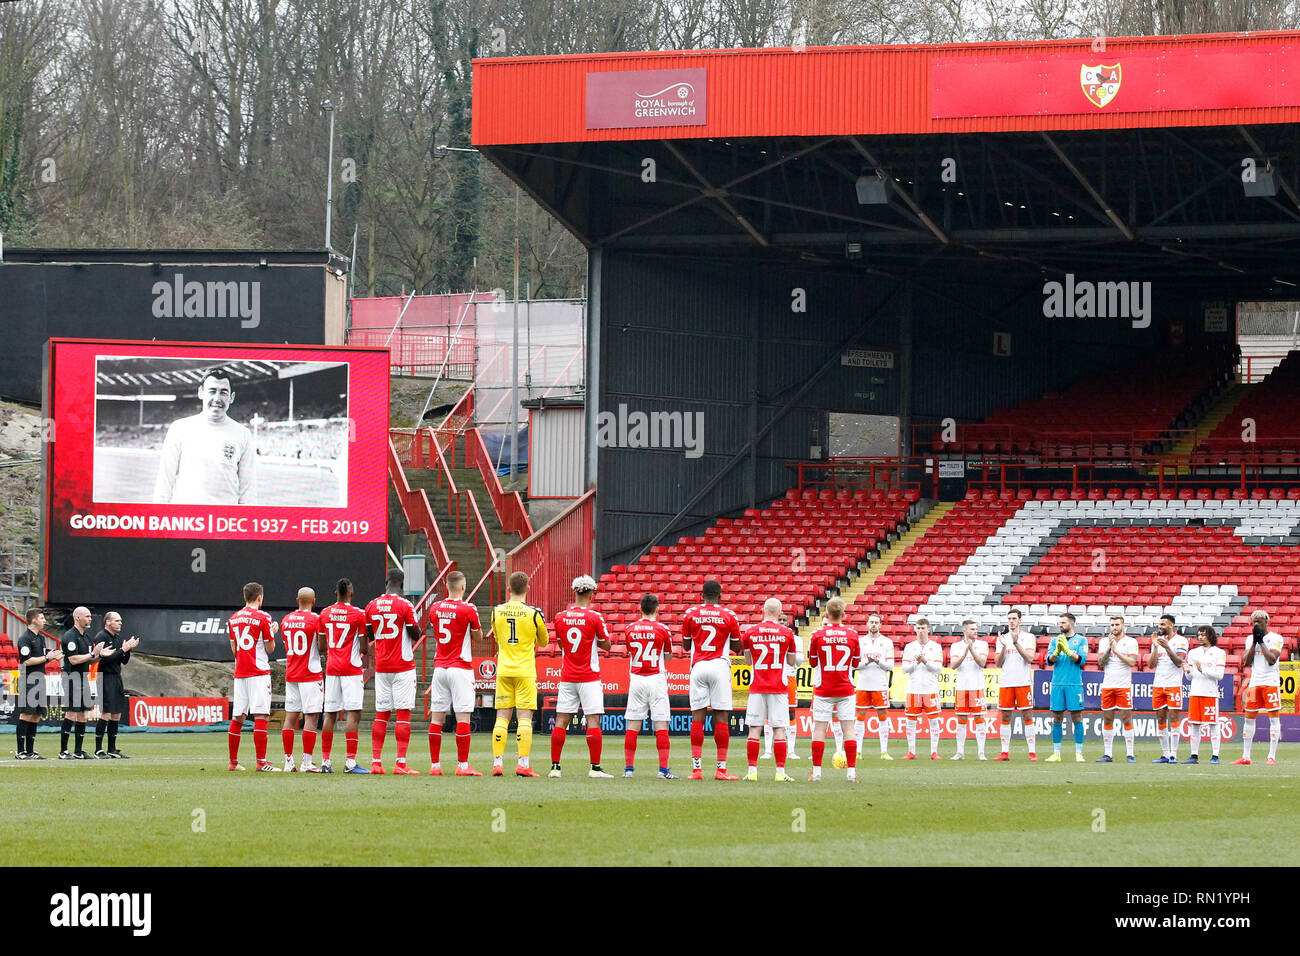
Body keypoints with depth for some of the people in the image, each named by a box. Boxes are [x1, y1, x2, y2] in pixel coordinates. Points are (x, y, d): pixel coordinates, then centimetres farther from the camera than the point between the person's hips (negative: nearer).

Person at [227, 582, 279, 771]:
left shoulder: (233, 619, 10)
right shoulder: (263, 618, -8)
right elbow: (270, 648, -4)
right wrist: (273, 632, 13)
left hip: (240, 673, 6)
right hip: (259, 673, -6)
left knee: (237, 717, 10)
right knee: (260, 716, -10)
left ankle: (233, 761, 14)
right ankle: (261, 761, -17)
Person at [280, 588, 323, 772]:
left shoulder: (286, 620, 8)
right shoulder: (316, 619, -10)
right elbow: (322, 647, -10)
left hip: (291, 674, 6)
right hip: (311, 674, -6)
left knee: (290, 717, 7)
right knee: (311, 717, -5)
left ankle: (288, 762, 9)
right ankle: (307, 762, -10)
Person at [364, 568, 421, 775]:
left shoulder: (371, 606, 5)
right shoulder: (405, 606, -10)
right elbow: (416, 635, -6)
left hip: (381, 667, 5)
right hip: (403, 665, -4)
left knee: (381, 714, 9)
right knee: (403, 714, -4)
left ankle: (376, 762, 5)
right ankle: (400, 763, -9)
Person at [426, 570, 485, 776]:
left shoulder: (435, 609, 5)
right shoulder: (468, 610, -10)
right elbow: (478, 636, 4)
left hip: (439, 667, 5)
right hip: (460, 668, -5)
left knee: (437, 717, 5)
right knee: (463, 717, -4)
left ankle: (434, 765, 6)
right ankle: (463, 765, -7)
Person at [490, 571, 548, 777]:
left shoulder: (497, 612, 2)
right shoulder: (533, 613, -7)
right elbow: (544, 641, 9)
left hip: (503, 672, 3)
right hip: (525, 671, -3)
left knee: (502, 717, 5)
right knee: (524, 717, -3)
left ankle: (497, 762, 1)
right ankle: (523, 763, -9)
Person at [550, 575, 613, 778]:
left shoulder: (560, 617, 2)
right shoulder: (594, 617, -10)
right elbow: (607, 645, 0)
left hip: (567, 677, 4)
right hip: (589, 677, -4)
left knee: (561, 721, 5)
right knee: (593, 721, -2)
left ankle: (555, 766, 4)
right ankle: (595, 768, -5)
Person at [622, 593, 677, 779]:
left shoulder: (629, 629, 3)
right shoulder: (662, 630, -5)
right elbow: (668, 657, 6)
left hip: (636, 679, 3)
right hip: (656, 679, -3)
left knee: (632, 725, 6)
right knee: (661, 725, -2)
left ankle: (629, 768, 6)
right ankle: (664, 769, -7)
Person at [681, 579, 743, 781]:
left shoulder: (690, 614, 5)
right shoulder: (728, 615, 1)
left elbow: (686, 645, 13)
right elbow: (737, 647, 7)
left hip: (698, 666, 1)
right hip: (719, 666, -1)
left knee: (697, 716, 2)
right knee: (721, 717, -1)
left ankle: (696, 768, -3)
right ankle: (721, 768, -3)